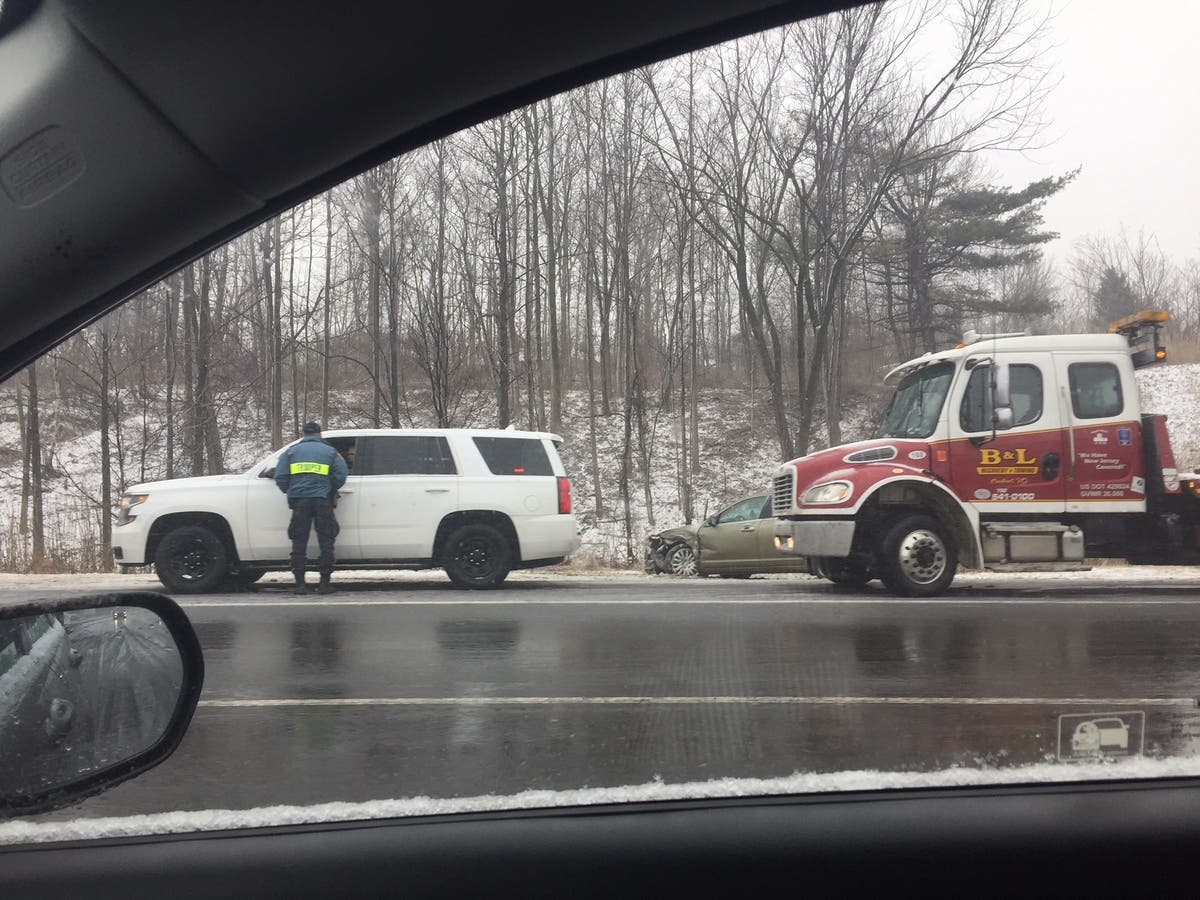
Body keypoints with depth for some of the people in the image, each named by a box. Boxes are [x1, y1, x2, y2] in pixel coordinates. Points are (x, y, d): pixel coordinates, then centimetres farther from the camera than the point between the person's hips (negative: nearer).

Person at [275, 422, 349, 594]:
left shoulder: (291, 451, 13)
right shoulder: (330, 451, 11)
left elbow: (280, 476, 4)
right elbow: (341, 476, 1)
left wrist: (290, 492, 20)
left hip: (299, 501, 1)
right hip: (322, 501, -1)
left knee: (299, 543, 6)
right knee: (325, 542, 4)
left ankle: (300, 583, 4)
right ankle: (324, 582, 0)